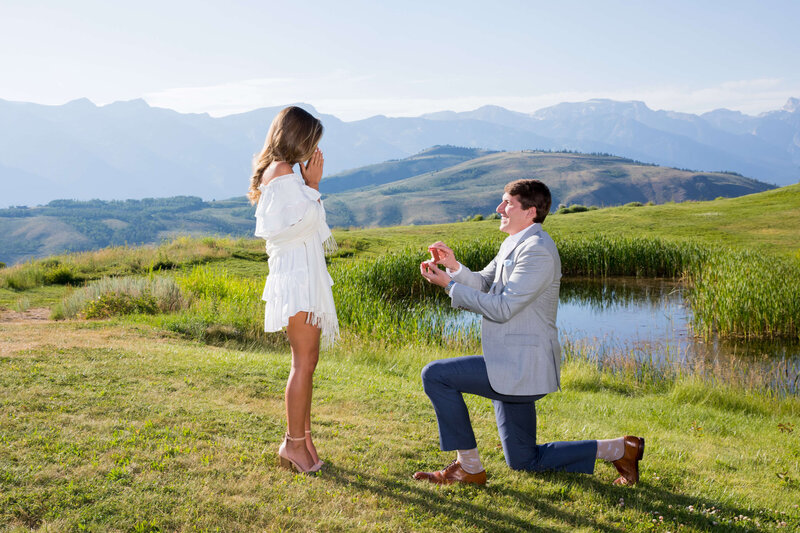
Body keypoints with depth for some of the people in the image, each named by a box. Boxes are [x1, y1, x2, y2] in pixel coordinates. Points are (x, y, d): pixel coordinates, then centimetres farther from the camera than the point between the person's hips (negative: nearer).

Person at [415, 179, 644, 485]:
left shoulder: (538, 250, -18)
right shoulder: (513, 244, 14)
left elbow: (502, 308, -22)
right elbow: (483, 284, 14)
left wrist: (449, 284, -18)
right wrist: (454, 267, -5)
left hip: (520, 368, -11)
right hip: (516, 368, 11)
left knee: (435, 375, -13)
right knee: (524, 461, 17)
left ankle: (468, 466, -3)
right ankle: (618, 449, 23)